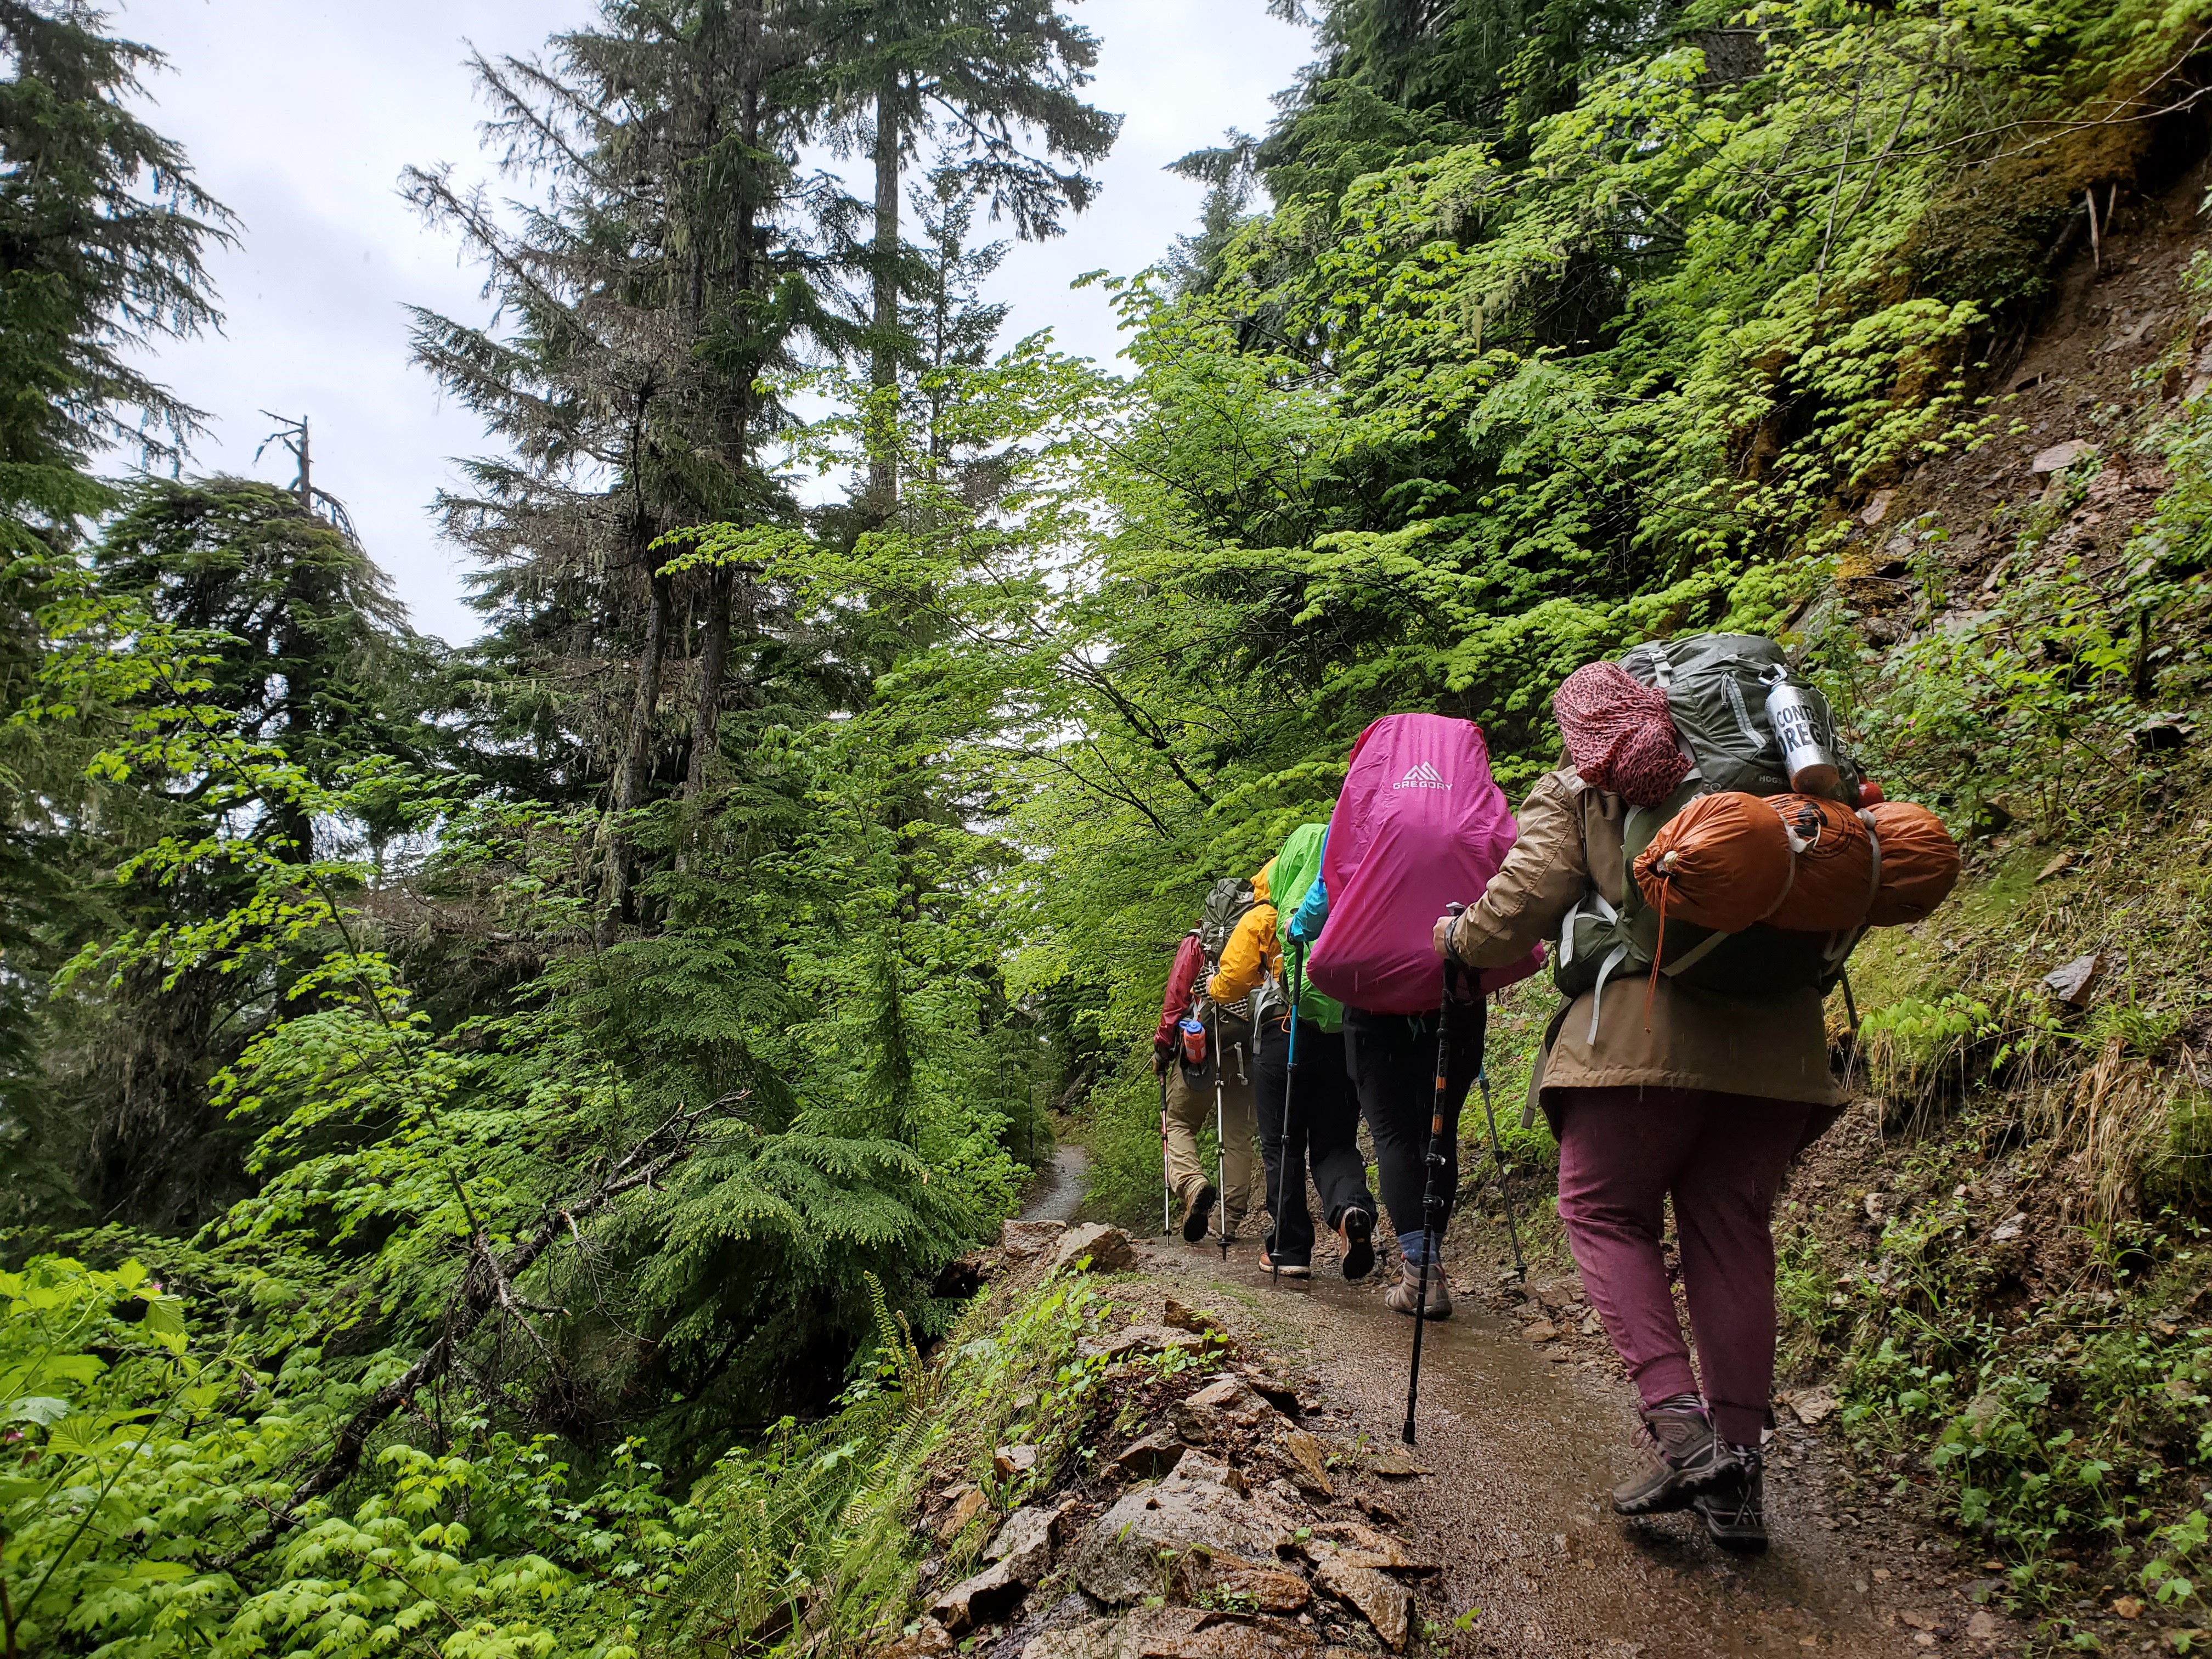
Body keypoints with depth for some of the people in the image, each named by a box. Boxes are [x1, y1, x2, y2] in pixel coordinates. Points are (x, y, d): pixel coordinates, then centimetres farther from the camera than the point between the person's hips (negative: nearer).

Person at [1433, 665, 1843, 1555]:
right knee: (1730, 1234, 10)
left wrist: (1459, 939, 14)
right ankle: (1737, 1467, 11)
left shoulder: (1573, 792, 7)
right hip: (1776, 1037, 5)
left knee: (1604, 1213, 9)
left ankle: (1678, 1423, -6)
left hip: (1646, 1031, -5)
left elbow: (1524, 903, -4)